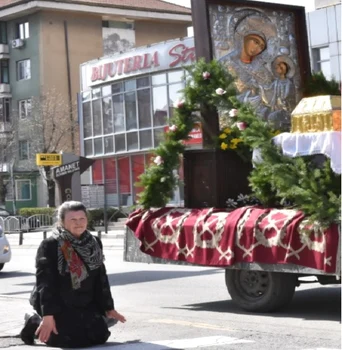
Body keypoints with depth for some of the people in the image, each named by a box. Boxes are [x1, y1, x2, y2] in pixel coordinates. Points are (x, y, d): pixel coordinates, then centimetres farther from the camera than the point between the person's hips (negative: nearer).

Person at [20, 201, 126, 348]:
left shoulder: (94, 243, 4)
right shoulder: (50, 245, -15)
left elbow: (101, 278, 11)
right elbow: (45, 282, -19)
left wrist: (108, 308, 11)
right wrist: (48, 316, -26)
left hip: (85, 305, 7)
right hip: (59, 305, -7)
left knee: (100, 335, -1)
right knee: (75, 339, -21)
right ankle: (35, 322, 5)